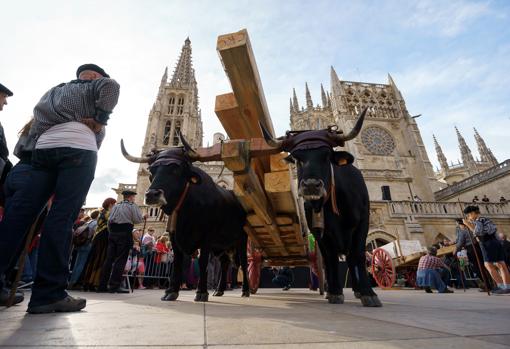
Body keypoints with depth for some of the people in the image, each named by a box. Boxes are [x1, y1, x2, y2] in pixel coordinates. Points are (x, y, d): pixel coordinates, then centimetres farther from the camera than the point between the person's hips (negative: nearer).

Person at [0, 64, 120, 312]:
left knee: (21, 210, 4)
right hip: (77, 147, -7)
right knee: (62, 215, -14)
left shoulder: (54, 91, 36)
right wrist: (100, 120, -1)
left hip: (44, 147, 7)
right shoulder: (92, 86, 19)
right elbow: (111, 86, -4)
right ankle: (48, 294, -15)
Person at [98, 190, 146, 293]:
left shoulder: (115, 206, 19)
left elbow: (109, 221, 17)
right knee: (121, 259, -4)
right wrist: (143, 217, 11)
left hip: (113, 233, 6)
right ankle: (114, 285, -4)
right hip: (125, 233, -6)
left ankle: (102, 285, 10)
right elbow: (138, 220, -9)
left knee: (109, 258, 7)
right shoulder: (132, 206, 0)